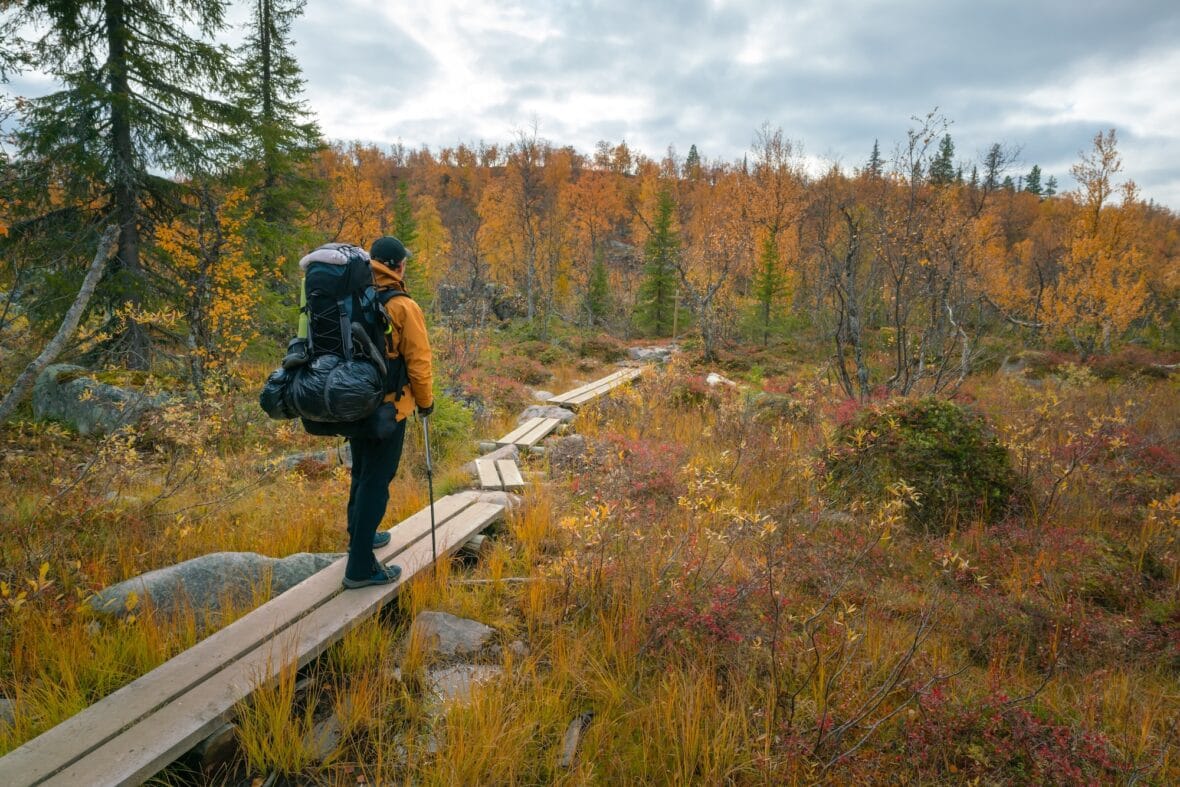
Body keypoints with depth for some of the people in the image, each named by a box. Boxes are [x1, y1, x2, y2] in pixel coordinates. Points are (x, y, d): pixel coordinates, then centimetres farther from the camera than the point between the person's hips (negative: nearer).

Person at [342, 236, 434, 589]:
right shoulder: (403, 308, -16)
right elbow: (418, 362, -15)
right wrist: (426, 402, 0)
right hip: (387, 410, -7)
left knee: (361, 473, 23)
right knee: (376, 482, -1)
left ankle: (360, 536, 41)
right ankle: (360, 566, 3)